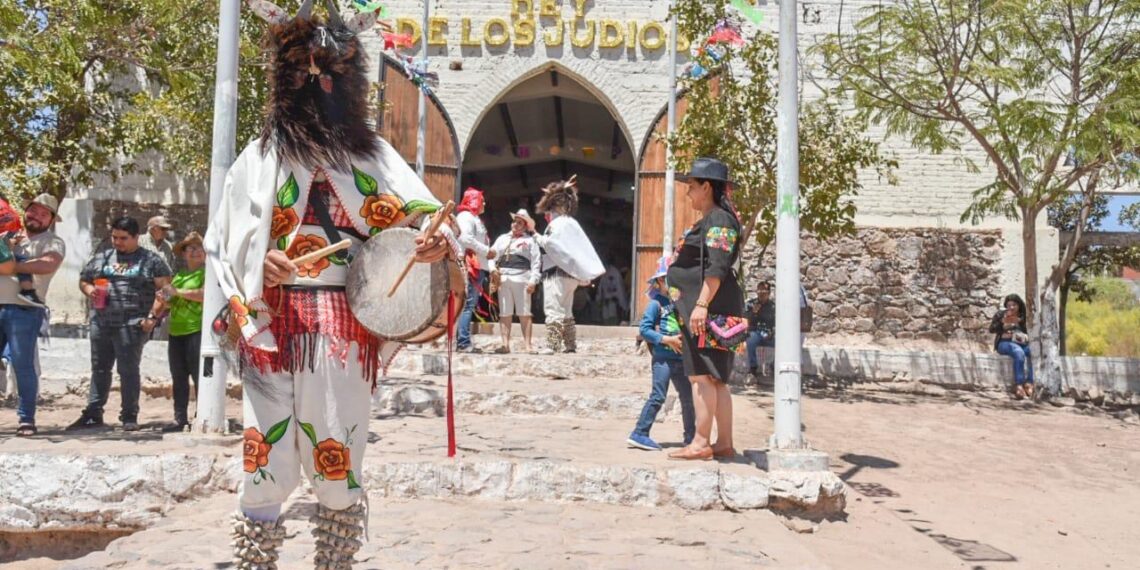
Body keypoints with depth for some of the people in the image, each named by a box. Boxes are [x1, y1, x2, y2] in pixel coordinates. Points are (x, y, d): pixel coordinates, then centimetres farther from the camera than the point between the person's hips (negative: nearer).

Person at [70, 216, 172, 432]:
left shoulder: (151, 260, 3)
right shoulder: (101, 258, 17)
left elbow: (164, 290, -3)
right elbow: (83, 280, 26)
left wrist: (152, 316, -12)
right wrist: (89, 290, 2)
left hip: (132, 324, -5)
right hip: (100, 322, 5)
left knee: (128, 370, -4)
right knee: (99, 369, 10)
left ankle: (129, 416, 4)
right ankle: (93, 414, 18)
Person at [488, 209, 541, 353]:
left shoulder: (530, 241, 8)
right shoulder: (502, 239, 21)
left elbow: (536, 262, -1)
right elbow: (492, 256, 15)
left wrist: (533, 281, -11)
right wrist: (493, 269, -5)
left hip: (521, 279, -4)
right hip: (503, 279, 4)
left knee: (524, 313, -4)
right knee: (505, 313, 2)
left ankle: (527, 345, -2)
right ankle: (505, 344, 4)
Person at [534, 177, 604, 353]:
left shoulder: (558, 223, -11)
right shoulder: (570, 222, 17)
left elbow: (551, 244, -22)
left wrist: (539, 238, -3)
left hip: (557, 273, -10)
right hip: (569, 273, 10)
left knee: (553, 310, -13)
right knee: (565, 311, 15)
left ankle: (553, 345, -18)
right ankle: (570, 345, 18)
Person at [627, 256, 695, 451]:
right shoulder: (656, 303, -5)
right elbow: (644, 329, -10)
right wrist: (667, 340, -16)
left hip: (681, 358, 6)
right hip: (663, 357, -6)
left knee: (688, 397, 12)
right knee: (658, 396, -8)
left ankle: (690, 436, 24)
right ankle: (639, 434, -1)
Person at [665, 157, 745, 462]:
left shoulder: (719, 220, -10)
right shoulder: (709, 221, 21)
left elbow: (717, 267, -20)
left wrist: (701, 304, -25)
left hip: (710, 308, -10)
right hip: (702, 308, 10)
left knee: (702, 376, -9)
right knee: (715, 378, 10)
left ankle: (701, 443, -7)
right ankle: (724, 443, 14)